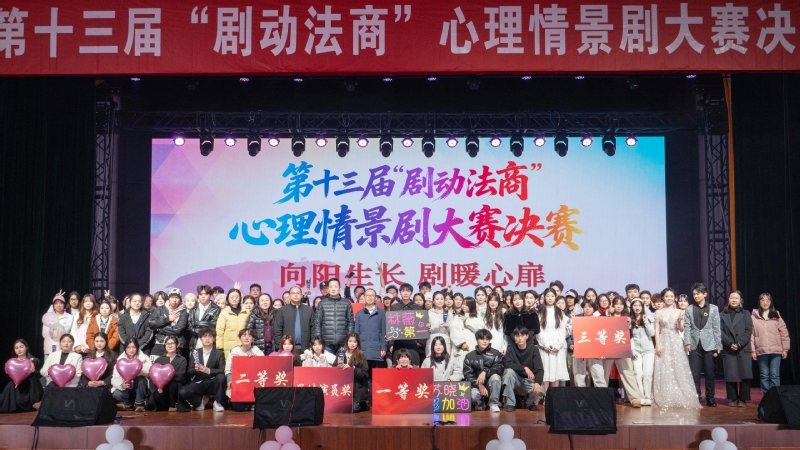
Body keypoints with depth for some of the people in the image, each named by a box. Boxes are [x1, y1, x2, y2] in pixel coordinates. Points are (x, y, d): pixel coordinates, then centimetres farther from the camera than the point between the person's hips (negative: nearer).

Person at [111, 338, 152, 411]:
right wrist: (121, 385, -40)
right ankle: (128, 405, 4)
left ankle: (139, 404, -16)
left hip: (139, 387, -1)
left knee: (140, 379, -32)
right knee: (116, 394, -29)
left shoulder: (143, 358, -10)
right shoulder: (120, 359, -8)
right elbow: (115, 379, -19)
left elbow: (149, 370, -29)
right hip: (126, 387, 1)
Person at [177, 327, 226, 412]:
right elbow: (189, 373, 3)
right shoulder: (195, 353, 10)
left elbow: (222, 371, -11)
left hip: (212, 384, -1)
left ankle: (218, 403, -11)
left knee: (221, 377, -34)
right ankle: (200, 401, 6)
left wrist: (209, 370, -27)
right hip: (198, 383, 2)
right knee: (182, 392, -26)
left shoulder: (219, 354, 3)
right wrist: (195, 369, -20)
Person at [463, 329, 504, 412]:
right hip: (476, 385, 0)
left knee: (495, 376, -32)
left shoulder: (495, 353, 2)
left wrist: (485, 372, -28)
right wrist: (479, 385, -18)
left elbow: (499, 368, -12)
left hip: (491, 385, 0)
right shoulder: (469, 356, 5)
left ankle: (494, 404, -18)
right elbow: (468, 375, -2)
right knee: (472, 395, -33)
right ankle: (480, 404, 5)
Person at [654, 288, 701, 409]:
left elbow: (681, 329, 1)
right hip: (663, 343, 0)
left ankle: (680, 398, 3)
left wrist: (680, 320, -18)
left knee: (678, 370, -2)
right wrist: (658, 345, -6)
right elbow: (657, 330, 2)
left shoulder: (679, 312, 6)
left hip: (676, 343, 1)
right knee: (664, 372, -2)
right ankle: (665, 399, 3)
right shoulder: (659, 312, 5)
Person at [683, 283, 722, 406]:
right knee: (695, 374, 1)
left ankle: (710, 398, 12)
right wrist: (687, 342, -7)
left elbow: (716, 328, 3)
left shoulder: (713, 308, 6)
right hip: (694, 345, 1)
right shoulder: (689, 309, 9)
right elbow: (687, 327, 4)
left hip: (709, 345, -1)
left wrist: (718, 345, 0)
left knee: (709, 373, 3)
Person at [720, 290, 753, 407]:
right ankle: (733, 399, 8)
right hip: (728, 350, 0)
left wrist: (739, 344, -12)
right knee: (730, 376, 0)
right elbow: (721, 331, 1)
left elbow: (748, 331, 0)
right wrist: (730, 344, -13)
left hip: (744, 349, 0)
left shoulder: (745, 314, 10)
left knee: (745, 375, -4)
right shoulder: (722, 315, 10)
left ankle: (743, 399, 3)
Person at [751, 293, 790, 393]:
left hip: (776, 351, 0)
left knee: (775, 375, -1)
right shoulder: (754, 317, 3)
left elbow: (784, 333, 7)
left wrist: (785, 349, 3)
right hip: (761, 351, 0)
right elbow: (751, 335, 2)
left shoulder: (776, 316, 6)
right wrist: (752, 351, -1)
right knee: (764, 376, 3)